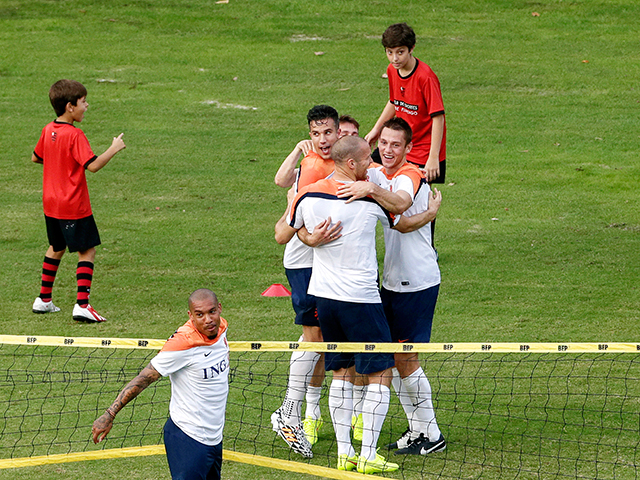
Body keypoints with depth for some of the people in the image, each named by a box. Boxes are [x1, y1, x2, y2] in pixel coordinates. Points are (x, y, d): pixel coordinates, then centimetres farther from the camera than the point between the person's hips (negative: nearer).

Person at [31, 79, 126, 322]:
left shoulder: (48, 130, 4)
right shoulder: (75, 135, -20)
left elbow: (35, 157, 18)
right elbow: (93, 165, -25)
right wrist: (114, 149, -14)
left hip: (51, 203, 8)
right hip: (74, 206, -8)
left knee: (56, 247, 23)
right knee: (87, 250, -2)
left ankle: (44, 299, 29)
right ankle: (82, 305, -11)